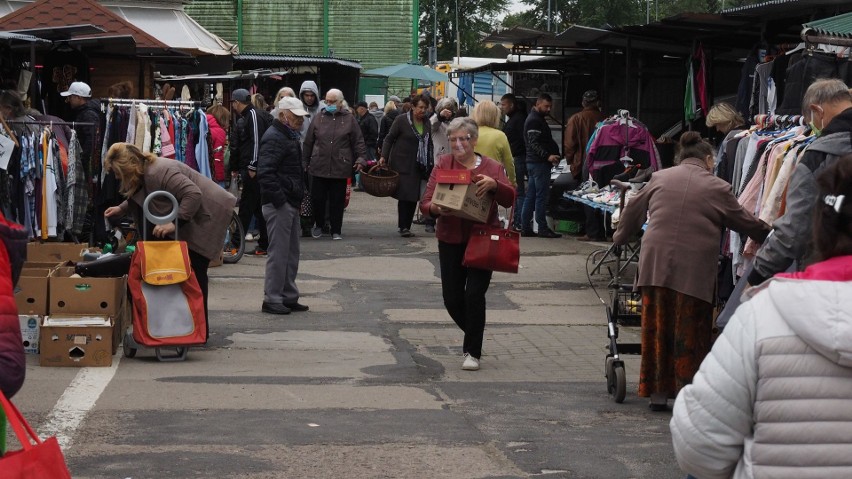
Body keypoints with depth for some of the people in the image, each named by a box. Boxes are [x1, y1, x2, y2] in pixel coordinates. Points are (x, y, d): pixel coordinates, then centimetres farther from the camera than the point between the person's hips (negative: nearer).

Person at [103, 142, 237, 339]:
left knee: (194, 270, -7)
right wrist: (120, 209, 18)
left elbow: (193, 195, -34)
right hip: (189, 219, 10)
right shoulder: (144, 175, 5)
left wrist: (174, 223, -35)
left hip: (209, 215, -10)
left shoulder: (160, 172, -27)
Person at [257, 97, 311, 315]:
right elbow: (265, 173, -24)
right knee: (279, 252, -6)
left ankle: (289, 297, 22)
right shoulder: (274, 138, -15)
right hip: (279, 205, -10)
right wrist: (279, 199, -23)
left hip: (291, 203, 10)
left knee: (292, 252, 14)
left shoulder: (289, 136, 19)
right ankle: (272, 300, 0)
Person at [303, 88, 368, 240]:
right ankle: (319, 225, 26)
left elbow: (358, 142, 4)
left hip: (340, 168, -1)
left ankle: (336, 230, 13)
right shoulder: (318, 119, 7)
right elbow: (308, 142, 11)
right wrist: (304, 162, 10)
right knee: (317, 199, 5)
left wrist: (361, 159, -7)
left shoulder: (349, 119, 4)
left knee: (337, 201, 3)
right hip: (319, 167, 1)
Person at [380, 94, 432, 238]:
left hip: (418, 166, 5)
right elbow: (389, 138, -2)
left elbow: (429, 145, 19)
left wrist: (431, 165, 14)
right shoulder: (402, 120, -3)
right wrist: (384, 156, -13)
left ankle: (405, 226, 9)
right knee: (405, 195, -10)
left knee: (414, 196, 2)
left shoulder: (427, 124, 12)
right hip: (402, 165, -5)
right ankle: (403, 227, -6)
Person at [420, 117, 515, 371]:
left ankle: (472, 352, 4)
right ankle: (474, 336, 32)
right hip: (451, 240, 2)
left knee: (474, 294, -10)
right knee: (452, 298, 3)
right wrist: (434, 208, -27)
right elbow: (425, 203, -3)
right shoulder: (443, 164, 3)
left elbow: (509, 199, -12)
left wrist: (494, 184, -31)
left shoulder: (492, 167, 1)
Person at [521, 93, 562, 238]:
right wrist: (548, 156, -30)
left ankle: (525, 228, 12)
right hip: (539, 163, -11)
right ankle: (543, 229, -8)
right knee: (541, 196, -8)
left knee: (531, 196, 10)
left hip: (534, 162, 11)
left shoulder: (537, 119, 21)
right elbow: (534, 143, -21)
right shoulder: (534, 120, -12)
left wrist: (554, 155, 15)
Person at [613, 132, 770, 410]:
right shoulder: (717, 188, 3)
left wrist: (620, 238, 39)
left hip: (655, 265, 3)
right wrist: (768, 234, 28)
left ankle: (657, 393, 15)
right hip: (695, 269, -3)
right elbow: (744, 222, 10)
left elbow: (633, 212, 22)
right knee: (690, 333, 6)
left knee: (656, 328, 11)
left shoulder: (659, 179, 12)